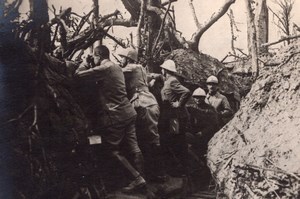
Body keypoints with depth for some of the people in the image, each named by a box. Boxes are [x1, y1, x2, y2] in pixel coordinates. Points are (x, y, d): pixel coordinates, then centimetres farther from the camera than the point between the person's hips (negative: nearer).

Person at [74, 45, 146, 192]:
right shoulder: (116, 67, 15)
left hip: (115, 116, -8)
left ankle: (137, 178, -1)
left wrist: (87, 62, 7)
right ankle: (139, 177, 13)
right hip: (128, 113, 8)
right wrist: (91, 65, 23)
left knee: (112, 149, 2)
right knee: (133, 147, 9)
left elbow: (78, 74, -9)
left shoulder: (103, 69, -12)